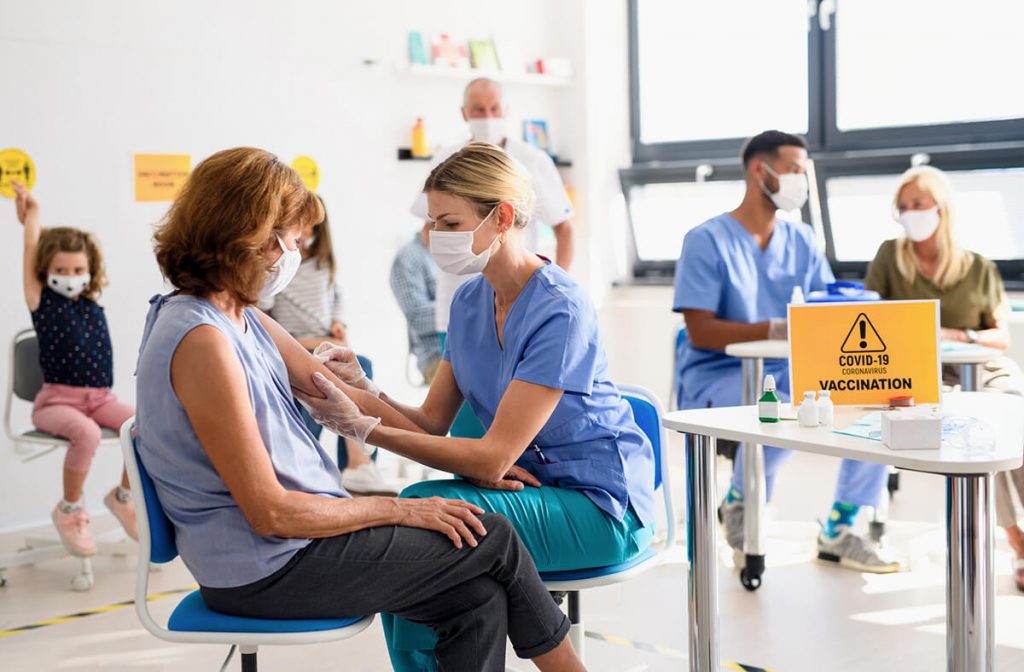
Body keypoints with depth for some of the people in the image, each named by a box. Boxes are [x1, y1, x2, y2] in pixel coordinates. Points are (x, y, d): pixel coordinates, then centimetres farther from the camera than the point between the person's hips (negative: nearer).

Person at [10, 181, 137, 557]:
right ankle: (69, 512, -11)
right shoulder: (41, 300, 0)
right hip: (57, 400, -4)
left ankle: (123, 495, 6)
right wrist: (30, 214, 6)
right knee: (87, 433, -35)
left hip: (99, 397, 5)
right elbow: (33, 249, -4)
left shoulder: (93, 306, 9)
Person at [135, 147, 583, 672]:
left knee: (479, 599, 1)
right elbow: (269, 512, -23)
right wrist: (400, 509, -13)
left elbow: (344, 397, 12)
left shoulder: (242, 320, 8)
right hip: (266, 571, -9)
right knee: (493, 539, -1)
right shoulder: (203, 342, -23)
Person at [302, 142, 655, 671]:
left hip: (601, 505, -7)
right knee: (414, 506, -19)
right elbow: (434, 420, 2)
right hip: (533, 484, 7)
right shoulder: (470, 300, 5)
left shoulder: (559, 310, -21)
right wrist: (367, 392, -17)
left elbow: (494, 457, -23)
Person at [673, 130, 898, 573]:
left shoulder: (801, 241, 9)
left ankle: (838, 530, 2)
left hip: (788, 371, 6)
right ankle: (738, 504, -4)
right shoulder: (708, 241, -9)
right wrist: (777, 330, -28)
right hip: (719, 376, -6)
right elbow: (700, 332, -16)